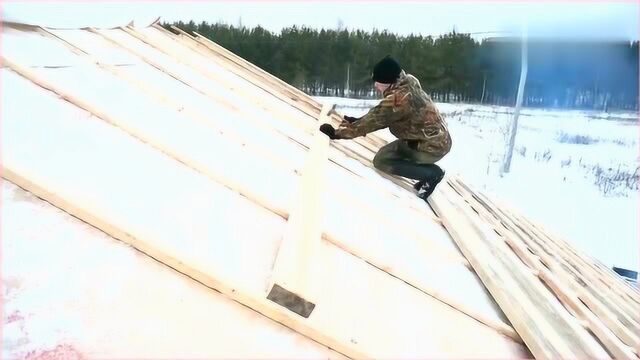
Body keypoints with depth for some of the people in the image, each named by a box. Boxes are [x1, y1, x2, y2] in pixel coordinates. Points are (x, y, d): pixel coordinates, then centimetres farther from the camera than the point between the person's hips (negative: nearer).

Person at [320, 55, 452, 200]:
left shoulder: (399, 98, -27)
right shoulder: (407, 86, 1)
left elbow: (375, 120, -23)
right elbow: (382, 116, 10)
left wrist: (337, 133, -18)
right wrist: (358, 121, 6)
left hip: (432, 146, -9)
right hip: (439, 139, 9)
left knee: (381, 160, -7)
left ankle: (432, 173, -5)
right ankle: (430, 172, 11)